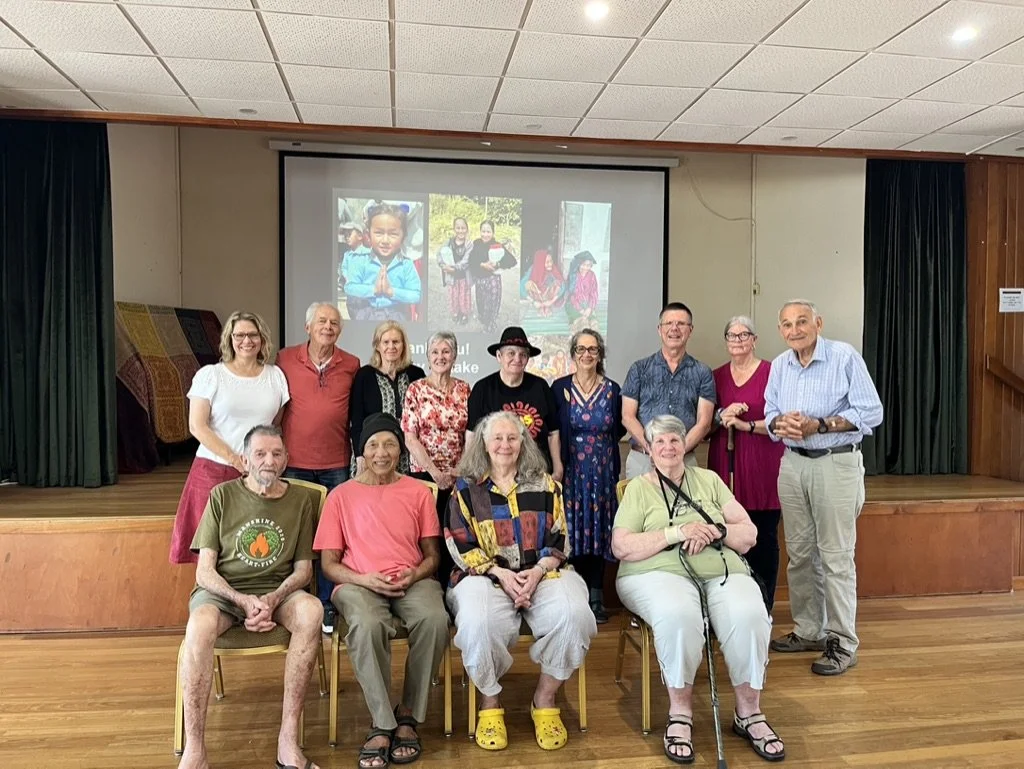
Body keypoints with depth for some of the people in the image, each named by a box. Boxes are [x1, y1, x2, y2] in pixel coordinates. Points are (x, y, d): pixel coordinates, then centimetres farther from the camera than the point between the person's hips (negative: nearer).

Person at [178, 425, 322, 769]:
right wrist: (245, 602, -19)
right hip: (221, 590, -1)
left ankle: (288, 738, -27)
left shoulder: (302, 499, 5)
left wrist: (273, 600, -15)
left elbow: (303, 569, 5)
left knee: (311, 610, -33)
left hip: (278, 590, 1)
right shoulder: (223, 495, 2)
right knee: (199, 626, -36)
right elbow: (204, 571, -1)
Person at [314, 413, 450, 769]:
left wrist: (415, 574, -10)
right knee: (367, 625, -36)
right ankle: (382, 724, -19)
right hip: (359, 583, -1)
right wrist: (364, 579, -14)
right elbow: (329, 563, 5)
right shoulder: (341, 495, 7)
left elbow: (432, 555, 13)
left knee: (435, 620, -32)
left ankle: (408, 714, -11)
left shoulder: (419, 492, 10)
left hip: (412, 581, 2)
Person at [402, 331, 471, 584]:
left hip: (457, 476, 2)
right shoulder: (416, 389, 0)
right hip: (424, 473, -2)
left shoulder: (464, 389, 7)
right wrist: (435, 473, -11)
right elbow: (410, 438, -5)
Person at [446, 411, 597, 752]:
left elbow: (559, 540, 8)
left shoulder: (544, 485, 12)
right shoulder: (466, 488, 7)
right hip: (486, 575, -2)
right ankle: (490, 702, -6)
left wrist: (538, 571, -11)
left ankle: (545, 698, -5)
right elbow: (460, 546, 0)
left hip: (542, 573, 2)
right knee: (478, 623, -34)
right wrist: (501, 574, -13)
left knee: (573, 615, -29)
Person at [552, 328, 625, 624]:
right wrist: (556, 463, -4)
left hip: (602, 471, 1)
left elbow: (619, 428, 13)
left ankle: (596, 599, 14)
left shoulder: (612, 390, 4)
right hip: (571, 470, -1)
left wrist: (602, 443, -1)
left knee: (598, 531, 5)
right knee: (573, 531, 1)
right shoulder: (560, 388, 0)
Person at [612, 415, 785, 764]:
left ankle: (749, 713, -8)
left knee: (750, 616, -29)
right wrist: (677, 532, -12)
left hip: (723, 571, 3)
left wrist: (716, 532, -9)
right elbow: (621, 547, -4)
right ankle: (680, 713, -17)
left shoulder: (709, 480, 17)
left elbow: (749, 533, 13)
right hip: (660, 572, -3)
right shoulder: (638, 488, 8)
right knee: (678, 615, -36)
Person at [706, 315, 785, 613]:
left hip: (762, 468, -3)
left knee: (764, 539, 1)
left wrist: (747, 425, -18)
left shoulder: (771, 373, -4)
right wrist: (721, 417, -5)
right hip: (726, 466, 4)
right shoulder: (716, 376, 11)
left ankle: (764, 608, 14)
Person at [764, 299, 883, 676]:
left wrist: (819, 425, -21)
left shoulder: (845, 357, -9)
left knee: (835, 556, -3)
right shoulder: (779, 365, 8)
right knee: (799, 553, 11)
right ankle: (808, 631, 25)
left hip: (836, 464, -6)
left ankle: (842, 643, 8)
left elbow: (871, 411, -11)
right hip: (793, 464, 6)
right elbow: (770, 411, 14)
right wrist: (780, 423, -10)